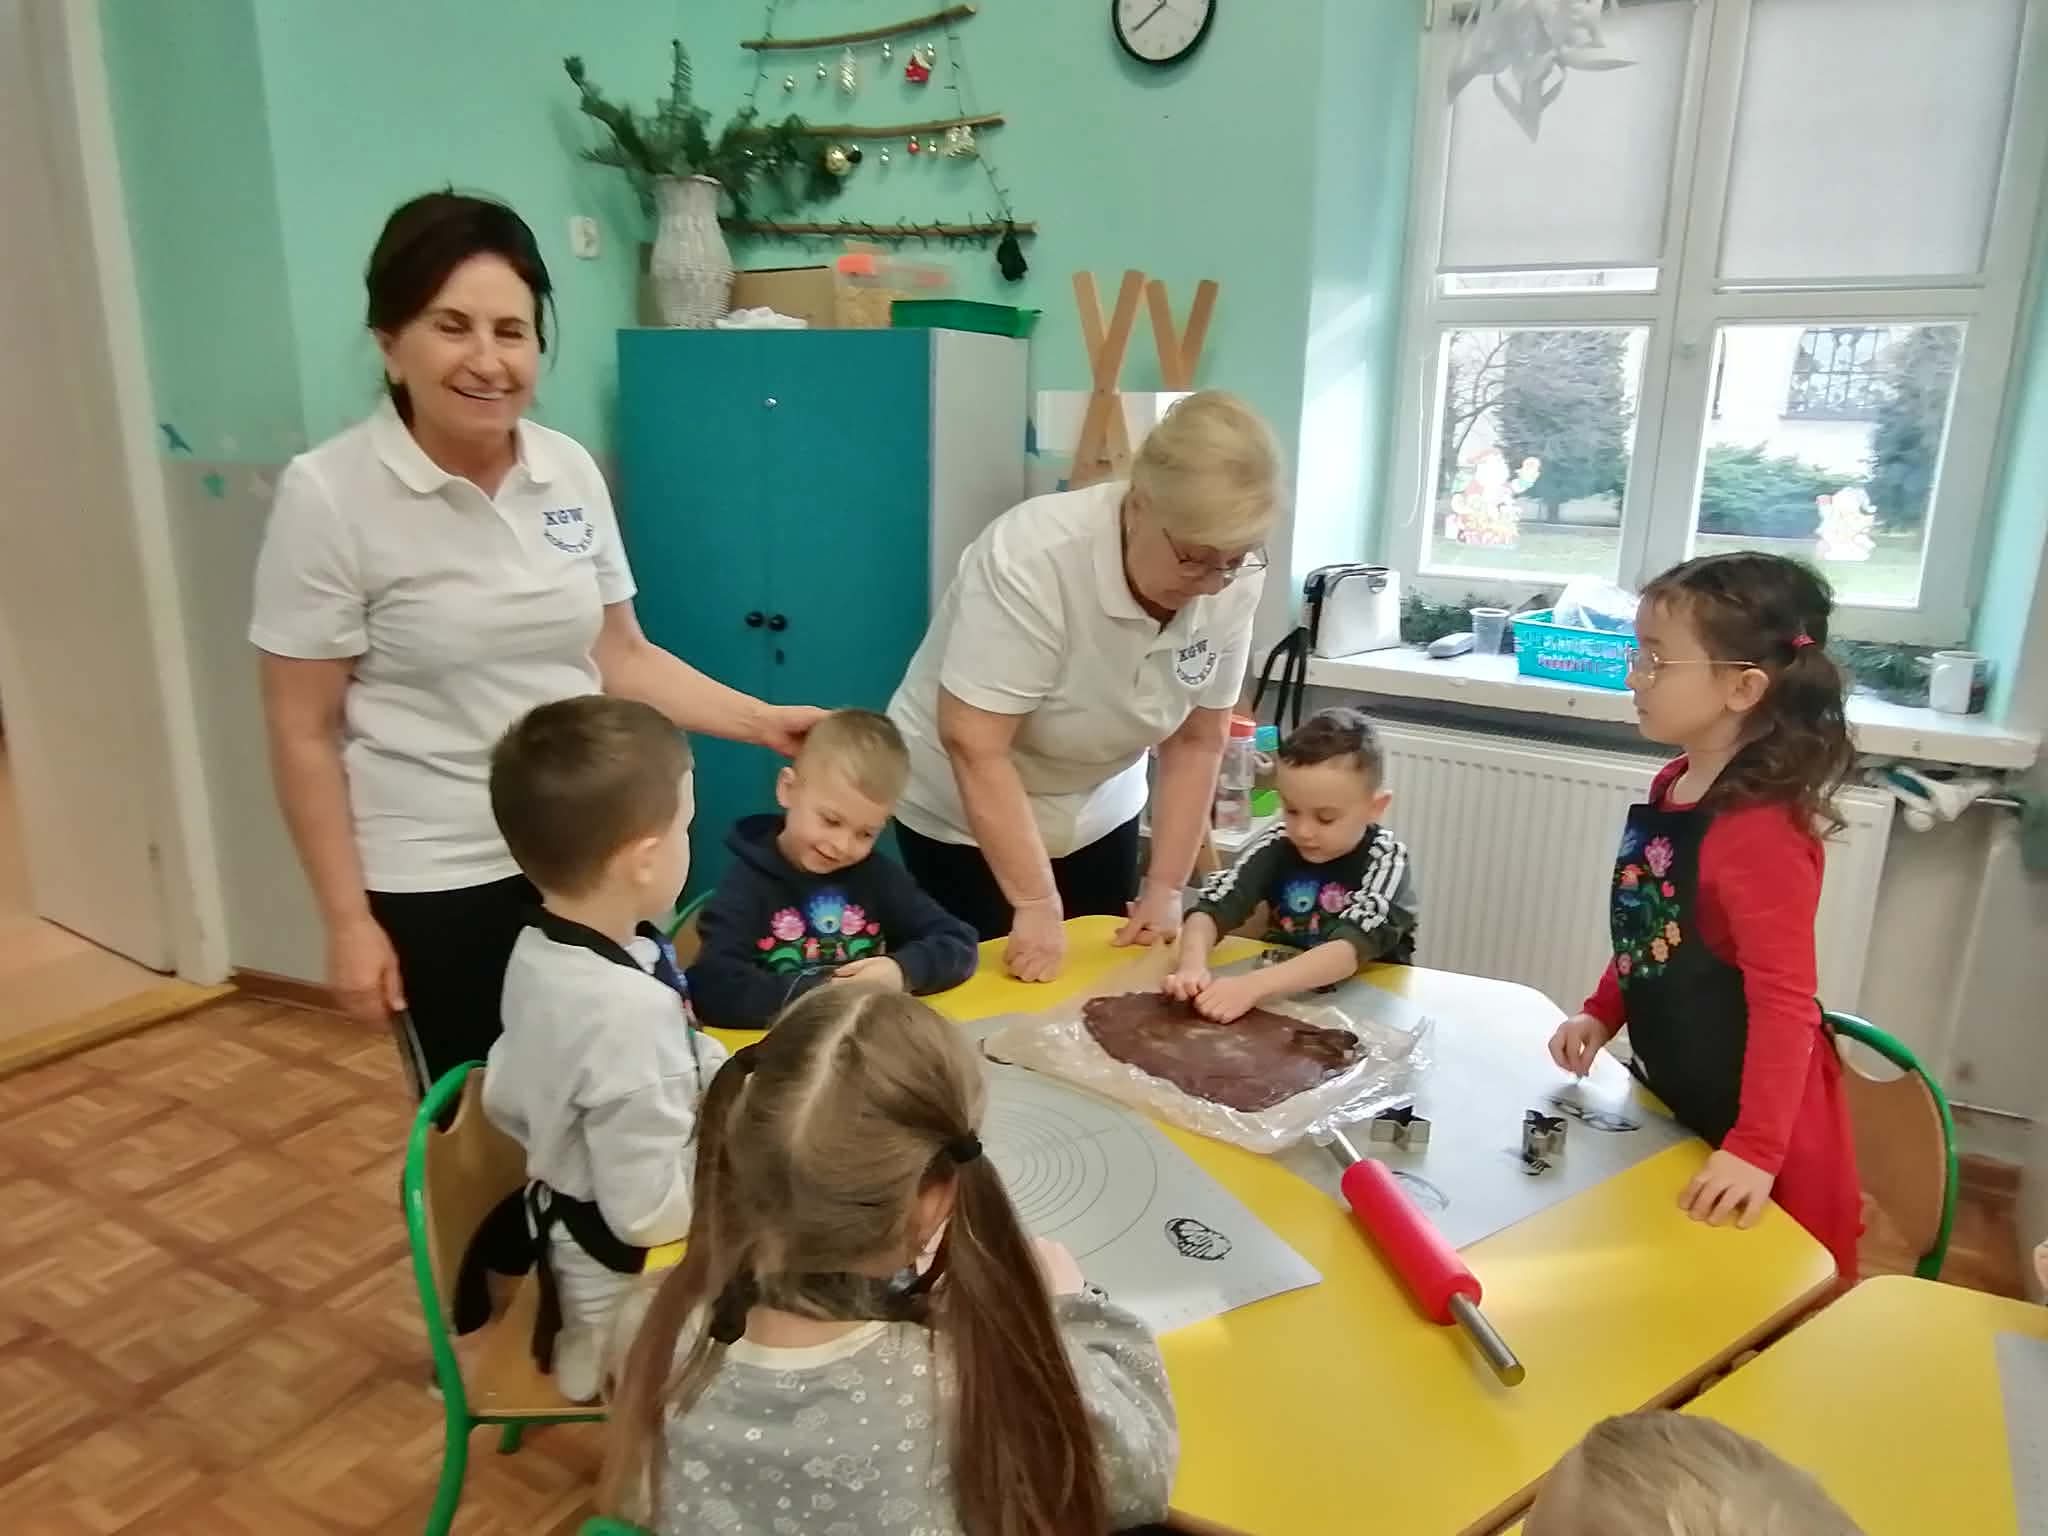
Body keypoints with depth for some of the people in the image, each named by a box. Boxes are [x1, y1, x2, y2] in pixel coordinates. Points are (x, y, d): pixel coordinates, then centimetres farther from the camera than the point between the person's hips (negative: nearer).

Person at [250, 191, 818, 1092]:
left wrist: (764, 723, -2)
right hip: (437, 882, -3)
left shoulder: (570, 470, -1)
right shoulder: (329, 495, -12)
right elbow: (304, 733, -8)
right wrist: (348, 922, -8)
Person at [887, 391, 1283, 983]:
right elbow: (973, 744, -31)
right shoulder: (1034, 555, -32)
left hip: (1097, 815, 5)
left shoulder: (1230, 584, -15)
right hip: (967, 815, -4)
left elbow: (1196, 743, -7)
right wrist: (1037, 906, -28)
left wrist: (1165, 889, -8)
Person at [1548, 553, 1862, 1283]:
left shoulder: (1761, 830, -29)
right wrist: (1601, 1014, 8)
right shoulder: (1673, 787, -1)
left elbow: (1785, 1001, -27)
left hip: (1751, 1118, -8)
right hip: (1675, 1091, 8)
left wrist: (1758, 1148, -27)